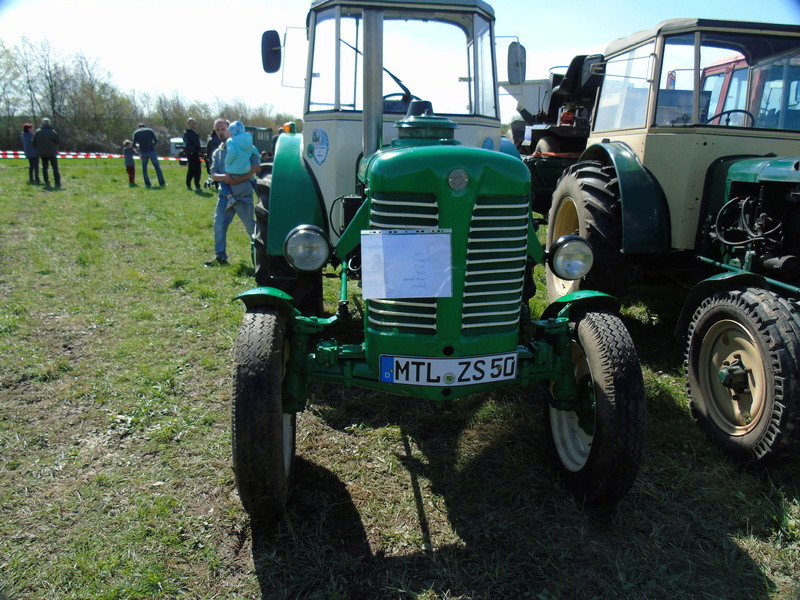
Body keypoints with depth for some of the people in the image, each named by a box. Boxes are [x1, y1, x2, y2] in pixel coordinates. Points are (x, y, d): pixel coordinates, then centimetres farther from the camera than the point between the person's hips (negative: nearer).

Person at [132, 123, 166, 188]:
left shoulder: (136, 132, 9)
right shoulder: (150, 130, 9)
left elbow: (134, 144, 3)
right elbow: (156, 140, 1)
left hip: (143, 152, 1)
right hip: (151, 151, 0)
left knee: (144, 168, 11)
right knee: (157, 167, 5)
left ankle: (147, 184, 5)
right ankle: (162, 183, 2)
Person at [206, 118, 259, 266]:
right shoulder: (217, 152, 15)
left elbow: (255, 167, -11)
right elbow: (213, 175, 7)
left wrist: (238, 179, -18)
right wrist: (224, 177, -16)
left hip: (243, 194, -5)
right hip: (224, 194, 5)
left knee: (250, 226, 3)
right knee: (219, 225, -1)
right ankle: (220, 256, 8)